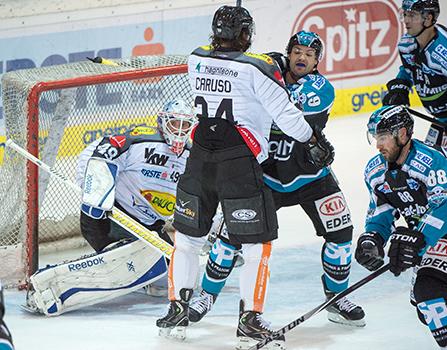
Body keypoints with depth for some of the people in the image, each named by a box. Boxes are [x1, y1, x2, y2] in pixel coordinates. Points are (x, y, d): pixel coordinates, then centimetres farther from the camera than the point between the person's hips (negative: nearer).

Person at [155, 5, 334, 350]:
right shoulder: (258, 68, -9)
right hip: (240, 165, -5)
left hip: (199, 161, 5)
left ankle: (177, 310, 20)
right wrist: (314, 141, 10)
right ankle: (250, 322, 0)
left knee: (188, 235, 18)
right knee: (257, 242, 4)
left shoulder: (196, 60, 7)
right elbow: (285, 113, -7)